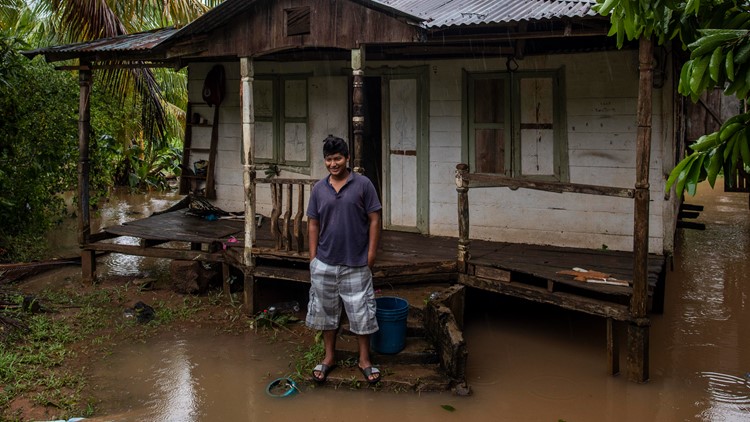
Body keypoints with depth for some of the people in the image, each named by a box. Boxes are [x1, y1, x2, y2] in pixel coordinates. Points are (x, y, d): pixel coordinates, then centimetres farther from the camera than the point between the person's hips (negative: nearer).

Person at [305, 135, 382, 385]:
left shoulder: (363, 185, -6)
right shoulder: (319, 188, 3)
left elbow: (374, 220, -4)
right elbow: (313, 224, 7)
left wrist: (371, 254, -8)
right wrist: (313, 258, 2)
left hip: (356, 263, -3)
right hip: (325, 263, 3)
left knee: (361, 312, 5)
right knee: (326, 311, 12)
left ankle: (364, 360, 20)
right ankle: (329, 357, 27)